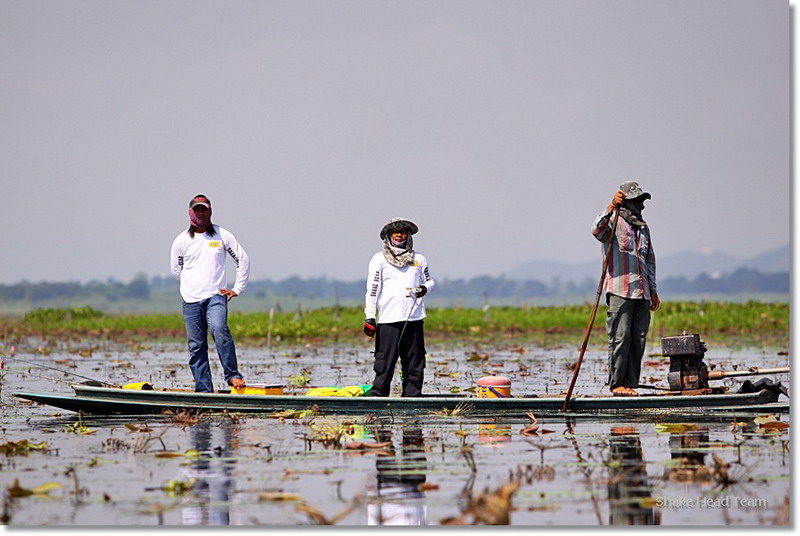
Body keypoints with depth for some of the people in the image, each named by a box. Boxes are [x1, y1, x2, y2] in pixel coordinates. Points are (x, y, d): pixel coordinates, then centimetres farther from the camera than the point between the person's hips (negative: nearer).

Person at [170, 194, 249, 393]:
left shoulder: (222, 235, 6)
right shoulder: (182, 240, 7)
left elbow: (243, 259, 12)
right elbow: (176, 269, 19)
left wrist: (237, 288, 7)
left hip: (216, 296, -2)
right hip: (191, 300, 2)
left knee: (219, 329, -28)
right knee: (196, 345, -1)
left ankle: (233, 375, -22)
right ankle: (203, 389, 3)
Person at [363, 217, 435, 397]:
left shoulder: (419, 259, 15)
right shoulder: (379, 259, 4)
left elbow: (430, 281, 23)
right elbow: (372, 288, 0)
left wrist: (424, 288, -2)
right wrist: (370, 317, -7)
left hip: (414, 319, 4)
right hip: (388, 319, -4)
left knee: (415, 363, 5)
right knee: (385, 362, -7)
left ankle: (412, 397, 11)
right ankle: (377, 396, -4)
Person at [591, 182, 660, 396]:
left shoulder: (643, 229, 22)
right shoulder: (614, 223, 0)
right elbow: (597, 231, -24)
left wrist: (653, 290, 23)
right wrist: (611, 207, -36)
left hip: (641, 292, 7)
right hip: (619, 291, -7)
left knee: (638, 339, 3)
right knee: (621, 337, -10)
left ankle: (630, 383, 7)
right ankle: (616, 384, -7)